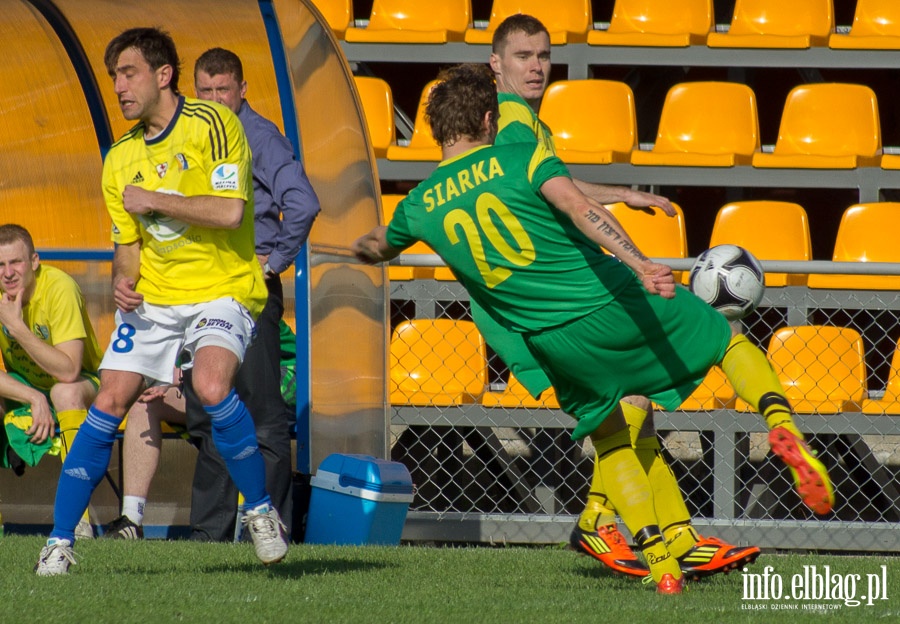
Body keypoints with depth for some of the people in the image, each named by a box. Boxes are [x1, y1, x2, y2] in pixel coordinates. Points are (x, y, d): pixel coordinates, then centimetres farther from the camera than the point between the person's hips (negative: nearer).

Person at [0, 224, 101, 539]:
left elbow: (68, 371, -35)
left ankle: (79, 516, -35)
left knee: (65, 392, -38)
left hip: (87, 386, -5)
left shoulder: (60, 288, -27)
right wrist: (34, 398, -30)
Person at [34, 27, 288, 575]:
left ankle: (262, 510, -9)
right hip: (152, 299, 5)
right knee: (108, 404, -7)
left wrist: (152, 200, -13)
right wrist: (122, 282, -7)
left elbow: (230, 210, -19)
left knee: (212, 387, -30)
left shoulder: (212, 125, -9)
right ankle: (60, 541, 1)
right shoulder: (120, 159, 9)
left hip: (221, 291, -5)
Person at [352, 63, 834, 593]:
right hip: (617, 300, -2)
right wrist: (639, 264, -31)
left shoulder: (419, 207, 7)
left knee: (612, 443, 23)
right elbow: (579, 209, -20)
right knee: (731, 340, 18)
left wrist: (368, 245, 53)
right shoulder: (521, 158, -3)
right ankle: (780, 421, -10)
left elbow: (375, 249, 29)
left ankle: (661, 563, 9)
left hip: (557, 344, 2)